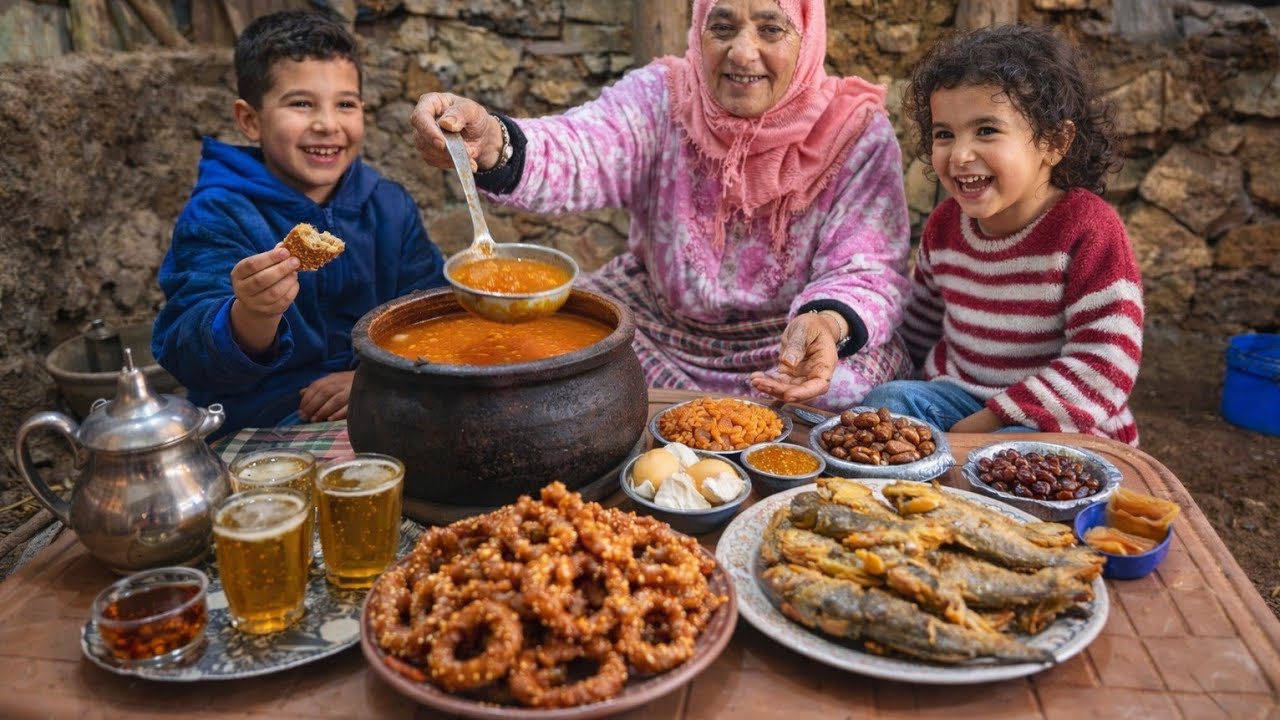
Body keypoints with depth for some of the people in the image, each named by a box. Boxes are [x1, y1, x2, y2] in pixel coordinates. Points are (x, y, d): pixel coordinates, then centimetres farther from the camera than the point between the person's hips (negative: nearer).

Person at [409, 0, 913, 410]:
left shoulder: (858, 134, -11)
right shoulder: (661, 99, -8)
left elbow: (867, 272, -17)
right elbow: (578, 156, -26)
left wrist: (827, 324, -41)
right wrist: (492, 145, -50)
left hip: (791, 345, -1)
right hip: (659, 330, 2)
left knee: (847, 386, -30)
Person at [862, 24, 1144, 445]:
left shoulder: (1086, 229, -17)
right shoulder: (945, 224, 1)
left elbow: (1103, 369, -23)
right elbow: (917, 328, 18)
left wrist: (984, 423, -25)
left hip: (1061, 425, -5)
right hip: (959, 398, 5)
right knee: (885, 402, -20)